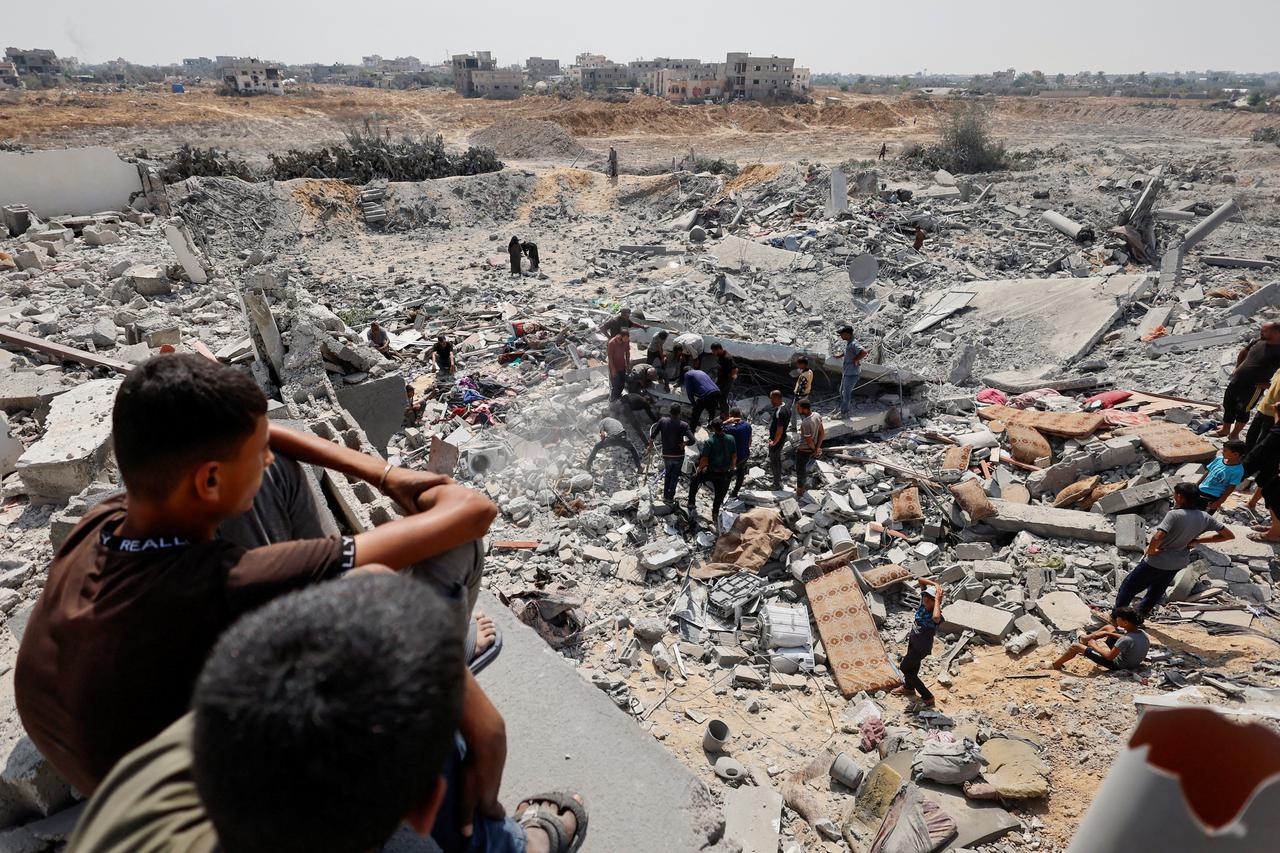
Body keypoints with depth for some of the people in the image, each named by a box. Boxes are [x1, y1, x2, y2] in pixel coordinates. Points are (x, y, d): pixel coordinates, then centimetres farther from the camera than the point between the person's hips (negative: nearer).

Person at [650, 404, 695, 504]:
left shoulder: (662, 421, -13)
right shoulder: (683, 425, -18)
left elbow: (652, 437, -10)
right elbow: (692, 440, -26)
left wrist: (651, 439, 11)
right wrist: (684, 443, -8)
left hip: (666, 455, 2)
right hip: (678, 455, -2)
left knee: (667, 474, 25)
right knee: (675, 476, 16)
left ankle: (666, 495, 31)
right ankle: (670, 497, 25)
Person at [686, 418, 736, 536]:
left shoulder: (709, 442, -20)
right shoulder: (730, 439, -8)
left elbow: (704, 460, -18)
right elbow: (734, 457, 2)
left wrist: (699, 470, -1)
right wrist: (732, 468, 18)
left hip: (711, 472, -3)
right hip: (725, 474, 4)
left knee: (694, 481, 25)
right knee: (719, 497, 16)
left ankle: (692, 505, 27)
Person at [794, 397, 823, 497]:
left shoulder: (805, 423, -35)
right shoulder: (817, 415, -11)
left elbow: (809, 441, -26)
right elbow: (822, 433, -3)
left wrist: (815, 449, -6)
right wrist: (817, 449, -3)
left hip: (804, 451, -7)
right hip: (812, 450, 8)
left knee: (800, 471, 16)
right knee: (805, 468, 28)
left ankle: (799, 490, 36)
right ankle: (801, 486, 48)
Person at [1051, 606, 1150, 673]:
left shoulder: (1126, 640, -38)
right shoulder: (1142, 633, -14)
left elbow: (1109, 656, -27)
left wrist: (1095, 646, -11)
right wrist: (1107, 633, 8)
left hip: (1117, 665, -8)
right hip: (1132, 661, 8)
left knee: (1075, 647, -2)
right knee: (1108, 628, 20)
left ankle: (1054, 665, 20)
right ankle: (1086, 638, 45)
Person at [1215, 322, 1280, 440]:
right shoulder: (1259, 342, 2)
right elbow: (1243, 353, 21)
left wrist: (1267, 383, -17)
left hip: (1254, 386, -6)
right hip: (1236, 380, 6)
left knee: (1242, 410, 6)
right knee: (1228, 405, 16)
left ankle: (1234, 434, 24)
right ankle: (1225, 430, 32)